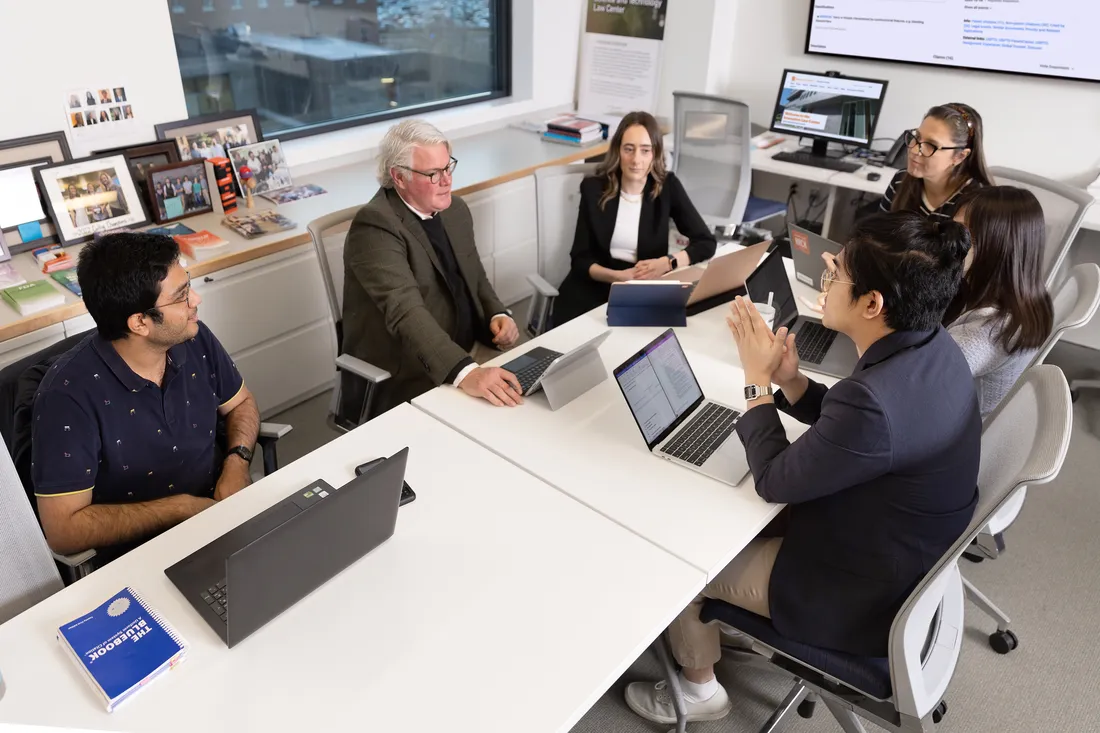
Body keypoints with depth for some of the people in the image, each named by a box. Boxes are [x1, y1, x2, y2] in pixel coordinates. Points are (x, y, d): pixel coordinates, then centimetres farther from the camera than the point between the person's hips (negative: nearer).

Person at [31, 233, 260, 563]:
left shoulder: (193, 338, -7)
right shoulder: (69, 394, -21)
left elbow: (240, 403, 11)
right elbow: (64, 530, -19)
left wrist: (237, 463, -7)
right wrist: (183, 508, -20)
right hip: (140, 554, -5)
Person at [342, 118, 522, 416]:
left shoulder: (455, 209, 6)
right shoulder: (375, 227, -18)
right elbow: (406, 311, -31)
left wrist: (498, 315, -5)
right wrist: (465, 373, -43)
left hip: (470, 351, 7)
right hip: (408, 379, -7)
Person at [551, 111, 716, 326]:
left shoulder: (668, 186, -1)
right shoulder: (594, 188, -1)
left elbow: (706, 242, -2)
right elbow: (580, 259, -2)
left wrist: (668, 263, -21)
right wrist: (618, 276, -21)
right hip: (595, 287, 0)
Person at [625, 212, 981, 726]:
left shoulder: (876, 403, -39)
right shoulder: (930, 346, -10)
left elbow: (773, 481, -22)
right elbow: (839, 424, 5)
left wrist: (758, 379, -13)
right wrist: (789, 380, -10)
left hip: (860, 593, -9)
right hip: (900, 550, 9)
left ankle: (699, 690, 31)